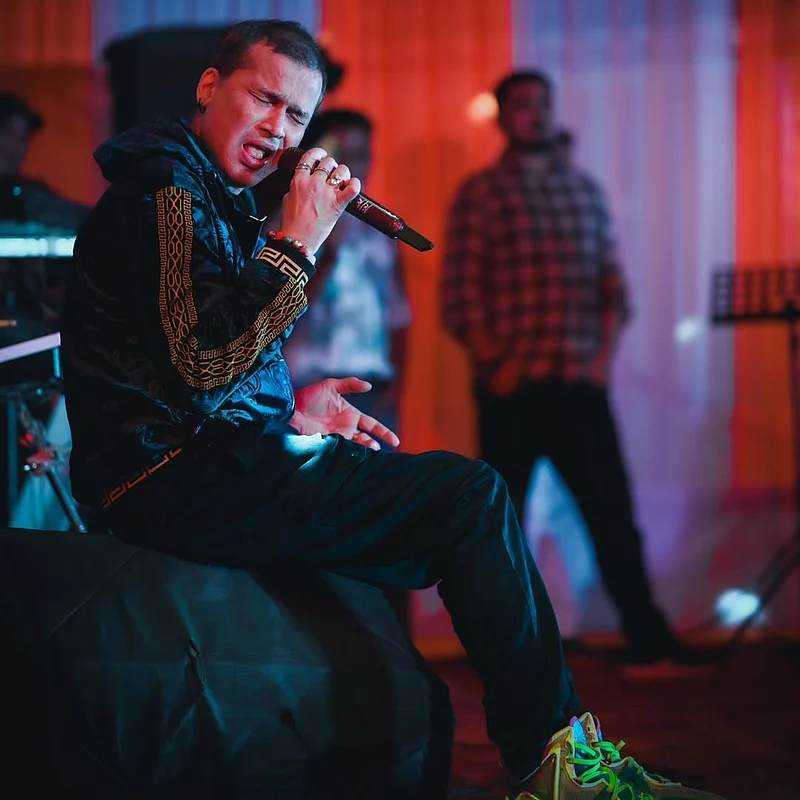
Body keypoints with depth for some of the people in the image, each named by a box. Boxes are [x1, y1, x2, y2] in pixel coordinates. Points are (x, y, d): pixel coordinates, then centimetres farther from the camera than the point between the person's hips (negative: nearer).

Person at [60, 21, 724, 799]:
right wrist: (297, 242, -17)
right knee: (470, 495, -14)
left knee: (461, 497, 11)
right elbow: (204, 364, -25)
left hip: (194, 460, 11)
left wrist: (287, 414, 12)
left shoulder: (213, 197, 21)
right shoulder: (166, 189, -11)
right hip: (180, 480, -11)